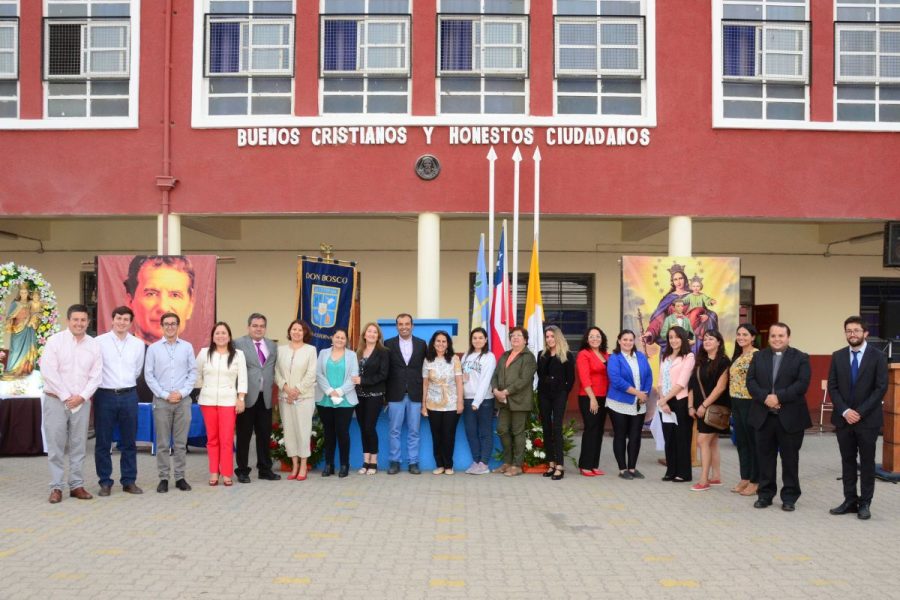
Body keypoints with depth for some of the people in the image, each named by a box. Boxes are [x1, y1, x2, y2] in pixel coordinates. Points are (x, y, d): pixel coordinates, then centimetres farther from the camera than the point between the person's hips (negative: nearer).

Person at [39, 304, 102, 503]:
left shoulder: (94, 345, 5)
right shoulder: (55, 341, -4)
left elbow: (96, 375, 3)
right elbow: (48, 371, -10)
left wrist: (82, 396, -9)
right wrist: (66, 396, -12)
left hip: (82, 402, 3)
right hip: (56, 400, -3)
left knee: (78, 446, 7)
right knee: (56, 446, 1)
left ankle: (77, 485, 14)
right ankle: (56, 487, 8)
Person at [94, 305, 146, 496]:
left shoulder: (138, 344, 6)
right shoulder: (99, 341, -4)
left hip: (129, 396, 3)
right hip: (105, 395, -2)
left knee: (129, 442, 8)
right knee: (103, 442, 4)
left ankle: (129, 481, 17)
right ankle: (105, 482, 14)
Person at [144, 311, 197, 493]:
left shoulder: (187, 347, 4)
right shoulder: (153, 348, 2)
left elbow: (193, 372, 4)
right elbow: (148, 375, 0)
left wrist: (182, 392, -8)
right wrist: (165, 395, -7)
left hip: (183, 401, 1)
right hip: (161, 401, -1)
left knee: (181, 443, 5)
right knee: (162, 443, 3)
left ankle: (180, 477, 13)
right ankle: (163, 478, 11)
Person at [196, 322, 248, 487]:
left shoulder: (238, 355, 1)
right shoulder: (204, 353, 4)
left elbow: (242, 378, -1)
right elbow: (197, 375, 14)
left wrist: (241, 399, -6)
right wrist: (203, 390, 12)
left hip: (228, 400, -1)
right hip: (208, 400, 2)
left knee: (227, 439, -3)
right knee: (212, 438, 6)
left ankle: (226, 474, 3)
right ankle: (214, 473, 13)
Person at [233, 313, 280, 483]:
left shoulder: (272, 346, 13)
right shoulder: (238, 343, -3)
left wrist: (271, 385, 2)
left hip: (265, 397, 4)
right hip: (247, 396, -4)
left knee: (265, 435, 10)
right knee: (244, 435, 4)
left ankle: (265, 469, 20)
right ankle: (242, 471, 14)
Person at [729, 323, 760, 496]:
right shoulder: (737, 356, 14)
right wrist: (733, 403, 16)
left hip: (750, 403, -9)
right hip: (737, 403, 9)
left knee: (753, 441, 1)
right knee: (741, 441, 13)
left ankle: (755, 481, 10)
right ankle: (745, 478, 22)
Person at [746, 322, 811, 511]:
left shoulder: (800, 358, 1)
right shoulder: (758, 356, 10)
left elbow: (802, 384, -11)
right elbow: (750, 381, 1)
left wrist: (779, 397, -20)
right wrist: (765, 398, -15)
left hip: (790, 417, -3)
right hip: (763, 416, 3)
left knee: (790, 458, 6)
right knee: (765, 456, 9)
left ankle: (789, 496, 16)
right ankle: (765, 494, 19)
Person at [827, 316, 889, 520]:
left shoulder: (877, 356, -4)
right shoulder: (838, 356, 5)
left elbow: (881, 388, -8)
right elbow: (832, 387, 3)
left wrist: (860, 412, -14)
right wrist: (845, 411, -10)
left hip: (868, 419, -3)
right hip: (843, 418, 3)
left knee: (867, 462, 5)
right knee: (847, 461, 8)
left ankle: (865, 503, 14)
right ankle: (850, 501, 16)